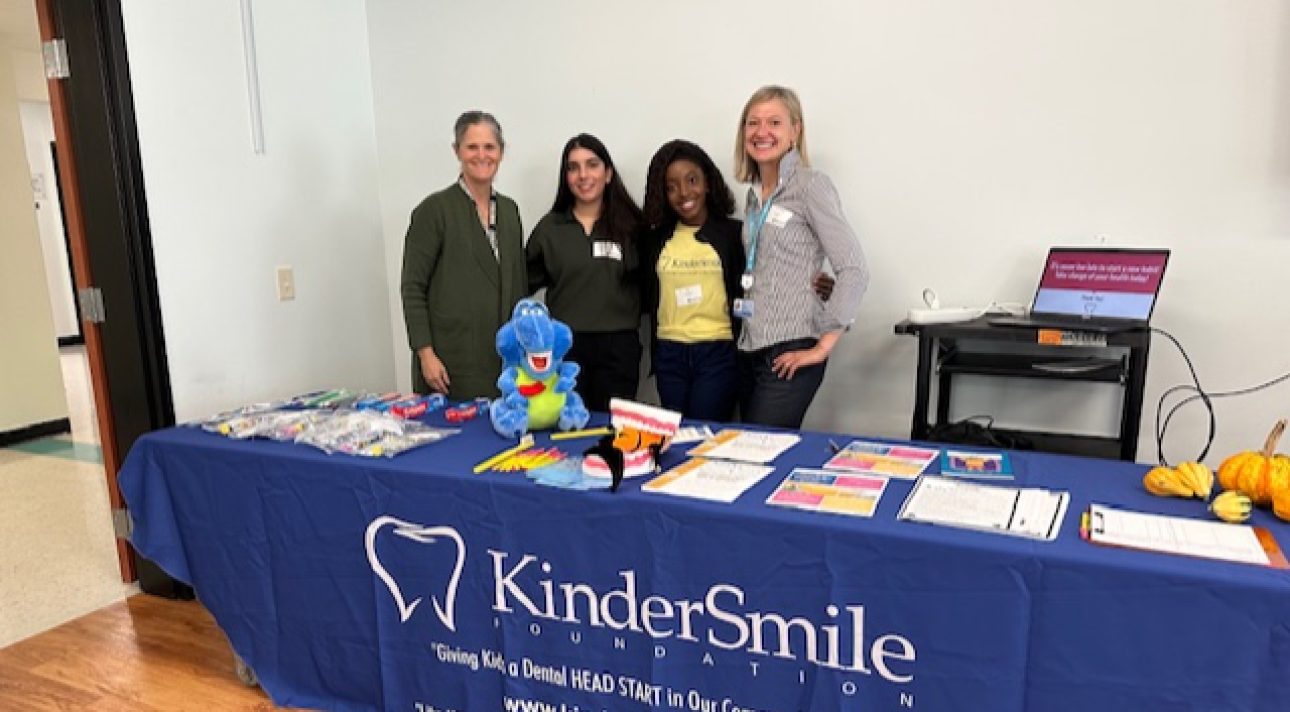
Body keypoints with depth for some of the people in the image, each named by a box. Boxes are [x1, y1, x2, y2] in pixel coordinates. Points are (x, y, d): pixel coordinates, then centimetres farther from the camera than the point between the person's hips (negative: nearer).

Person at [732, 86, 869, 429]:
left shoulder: (810, 186, -8)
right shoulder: (755, 194, 13)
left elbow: (854, 270, -14)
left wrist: (823, 346, -14)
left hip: (790, 353, -7)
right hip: (749, 350, 7)